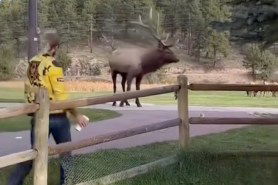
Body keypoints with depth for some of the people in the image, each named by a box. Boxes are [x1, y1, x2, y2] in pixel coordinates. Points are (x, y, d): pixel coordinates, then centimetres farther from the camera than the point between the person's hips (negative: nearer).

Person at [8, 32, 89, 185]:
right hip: (56, 116, -6)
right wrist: (76, 115, -9)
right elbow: (62, 96, -18)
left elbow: (28, 90, 12)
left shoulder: (32, 63, 6)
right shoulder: (52, 65, -16)